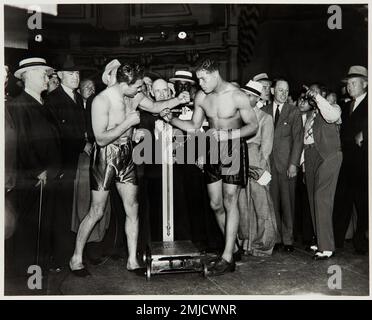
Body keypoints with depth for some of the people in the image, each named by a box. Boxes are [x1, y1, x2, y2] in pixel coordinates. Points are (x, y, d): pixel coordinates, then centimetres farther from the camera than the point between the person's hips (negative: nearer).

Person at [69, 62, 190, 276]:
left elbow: (155, 107, 18)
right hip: (107, 156, -6)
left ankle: (132, 260, 18)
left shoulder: (134, 96, 0)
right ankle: (76, 258, 19)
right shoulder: (102, 101, -20)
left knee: (133, 209, 6)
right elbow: (101, 139, -22)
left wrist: (178, 100, 4)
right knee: (97, 212, 0)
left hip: (126, 155, 6)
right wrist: (128, 122, -22)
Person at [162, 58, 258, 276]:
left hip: (234, 149, -5)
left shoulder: (238, 96, -13)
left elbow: (253, 125, -9)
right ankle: (233, 244, 27)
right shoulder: (201, 97, 2)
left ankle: (227, 258, -3)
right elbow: (194, 126, 10)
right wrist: (172, 120, -5)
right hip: (212, 150, 6)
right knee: (216, 204, 8)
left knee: (230, 202, -8)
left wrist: (230, 133, -23)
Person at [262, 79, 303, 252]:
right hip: (268, 162, 2)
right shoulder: (263, 111, 11)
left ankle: (288, 239, 10)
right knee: (272, 202, 3)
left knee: (287, 201, 1)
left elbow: (298, 139, 1)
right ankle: (275, 237, 13)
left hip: (287, 162, -1)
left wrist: (294, 163, -8)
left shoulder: (293, 112, 6)